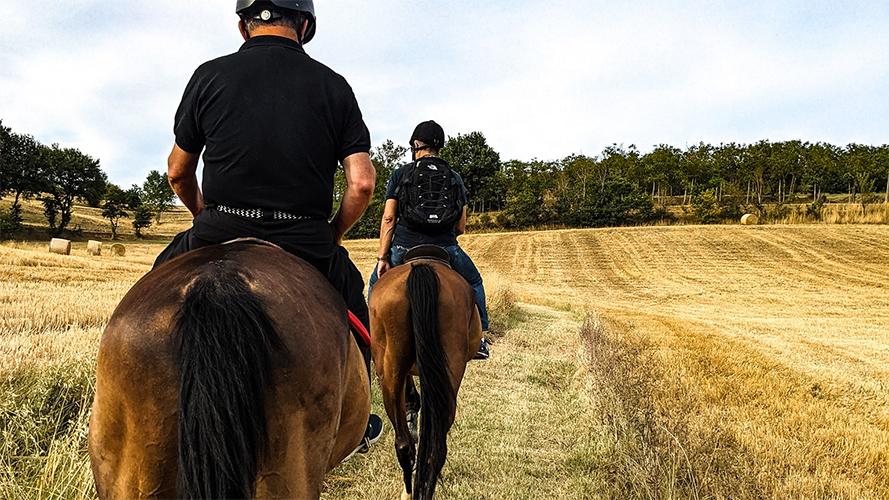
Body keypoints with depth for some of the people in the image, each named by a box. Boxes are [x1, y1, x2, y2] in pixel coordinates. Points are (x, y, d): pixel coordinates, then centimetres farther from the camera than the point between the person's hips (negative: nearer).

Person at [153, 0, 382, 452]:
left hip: (220, 234, 0)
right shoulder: (333, 85, 3)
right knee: (352, 302, 28)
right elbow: (362, 184, -5)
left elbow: (178, 173, 10)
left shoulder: (210, 75, 2)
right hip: (305, 242, 0)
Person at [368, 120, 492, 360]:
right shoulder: (455, 178, 9)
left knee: (376, 283, 27)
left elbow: (388, 218, -3)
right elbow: (461, 228, 7)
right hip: (445, 249, 1)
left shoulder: (400, 174, 3)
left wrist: (382, 257, 1)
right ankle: (480, 337, 20)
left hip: (404, 248, -1)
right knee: (474, 282, 26)